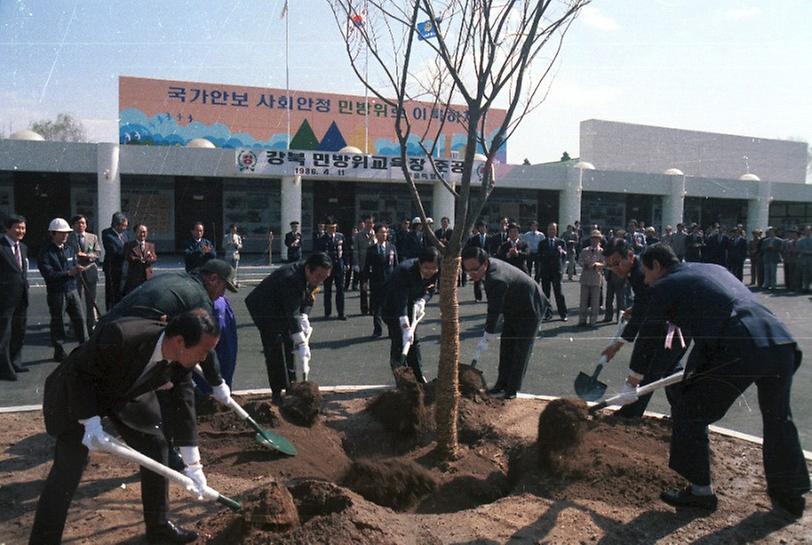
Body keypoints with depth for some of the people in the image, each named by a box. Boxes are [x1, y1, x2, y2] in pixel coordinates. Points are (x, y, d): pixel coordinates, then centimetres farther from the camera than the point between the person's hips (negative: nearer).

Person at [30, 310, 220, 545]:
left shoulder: (181, 357, -21)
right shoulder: (119, 337, -41)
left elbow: (183, 403, -12)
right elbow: (78, 372, -26)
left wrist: (193, 464, -10)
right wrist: (91, 421, -33)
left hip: (126, 393, 6)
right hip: (77, 391, -5)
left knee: (156, 447, 4)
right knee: (69, 468, -10)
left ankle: (158, 525, 21)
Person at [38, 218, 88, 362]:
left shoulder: (68, 249, 12)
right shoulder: (45, 252, -8)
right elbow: (48, 274, -17)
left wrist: (76, 269, -6)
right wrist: (68, 273, -24)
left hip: (72, 290, 5)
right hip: (56, 292, -5)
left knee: (80, 318, 3)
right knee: (57, 322, 5)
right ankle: (59, 352, 15)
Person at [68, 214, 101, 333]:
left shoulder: (93, 237, 10)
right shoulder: (68, 238, 2)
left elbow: (99, 253, 3)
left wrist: (86, 255, -12)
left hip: (90, 273, 2)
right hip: (74, 273, -2)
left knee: (91, 300, 8)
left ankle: (92, 325, 17)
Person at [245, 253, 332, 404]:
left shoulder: (312, 277, -12)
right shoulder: (290, 278, -37)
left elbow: (307, 301, 0)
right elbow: (292, 314, -38)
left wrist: (304, 320, -18)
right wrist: (302, 343, -39)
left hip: (282, 309, 8)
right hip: (264, 310, -8)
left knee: (288, 346, 9)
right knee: (275, 350, -12)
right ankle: (277, 393, -5)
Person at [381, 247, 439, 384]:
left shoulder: (435, 272, -20)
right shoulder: (405, 270, -39)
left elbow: (431, 289, -3)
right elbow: (401, 301, -43)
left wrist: (422, 301, -25)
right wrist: (406, 328, -49)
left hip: (411, 302, 6)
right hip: (392, 304, -6)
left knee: (414, 340, 10)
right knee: (398, 341, -9)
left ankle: (419, 377, 18)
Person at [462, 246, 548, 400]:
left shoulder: (497, 279, -39)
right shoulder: (491, 265, -11)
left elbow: (494, 311, -36)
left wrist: (486, 338, -29)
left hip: (530, 309, -9)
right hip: (514, 309, 9)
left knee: (521, 350, -4)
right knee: (506, 346, 10)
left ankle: (513, 388, 5)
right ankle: (502, 383, 19)